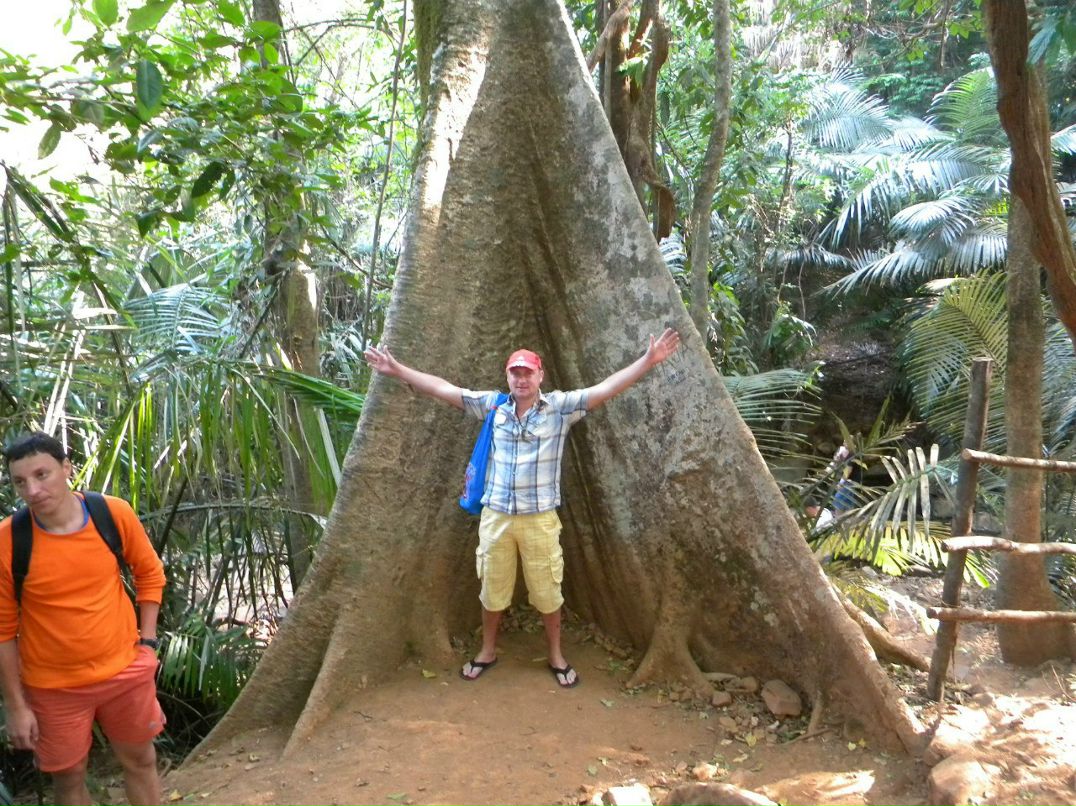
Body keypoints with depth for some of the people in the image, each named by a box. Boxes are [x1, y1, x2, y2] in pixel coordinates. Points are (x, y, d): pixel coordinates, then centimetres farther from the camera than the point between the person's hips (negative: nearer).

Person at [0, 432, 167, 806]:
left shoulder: (115, 514, -14)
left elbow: (150, 573, 3)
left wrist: (147, 641, -1)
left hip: (126, 670, 2)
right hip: (53, 687, -1)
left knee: (140, 762, 19)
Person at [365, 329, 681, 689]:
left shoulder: (561, 406, -6)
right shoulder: (493, 405, 1)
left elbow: (607, 388, -14)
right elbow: (442, 388, 4)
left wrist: (648, 361, -24)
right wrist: (398, 370, 2)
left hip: (540, 519, -2)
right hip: (496, 517, 2)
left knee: (547, 591, 10)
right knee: (492, 589, 16)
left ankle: (556, 656, 30)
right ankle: (487, 652, 36)